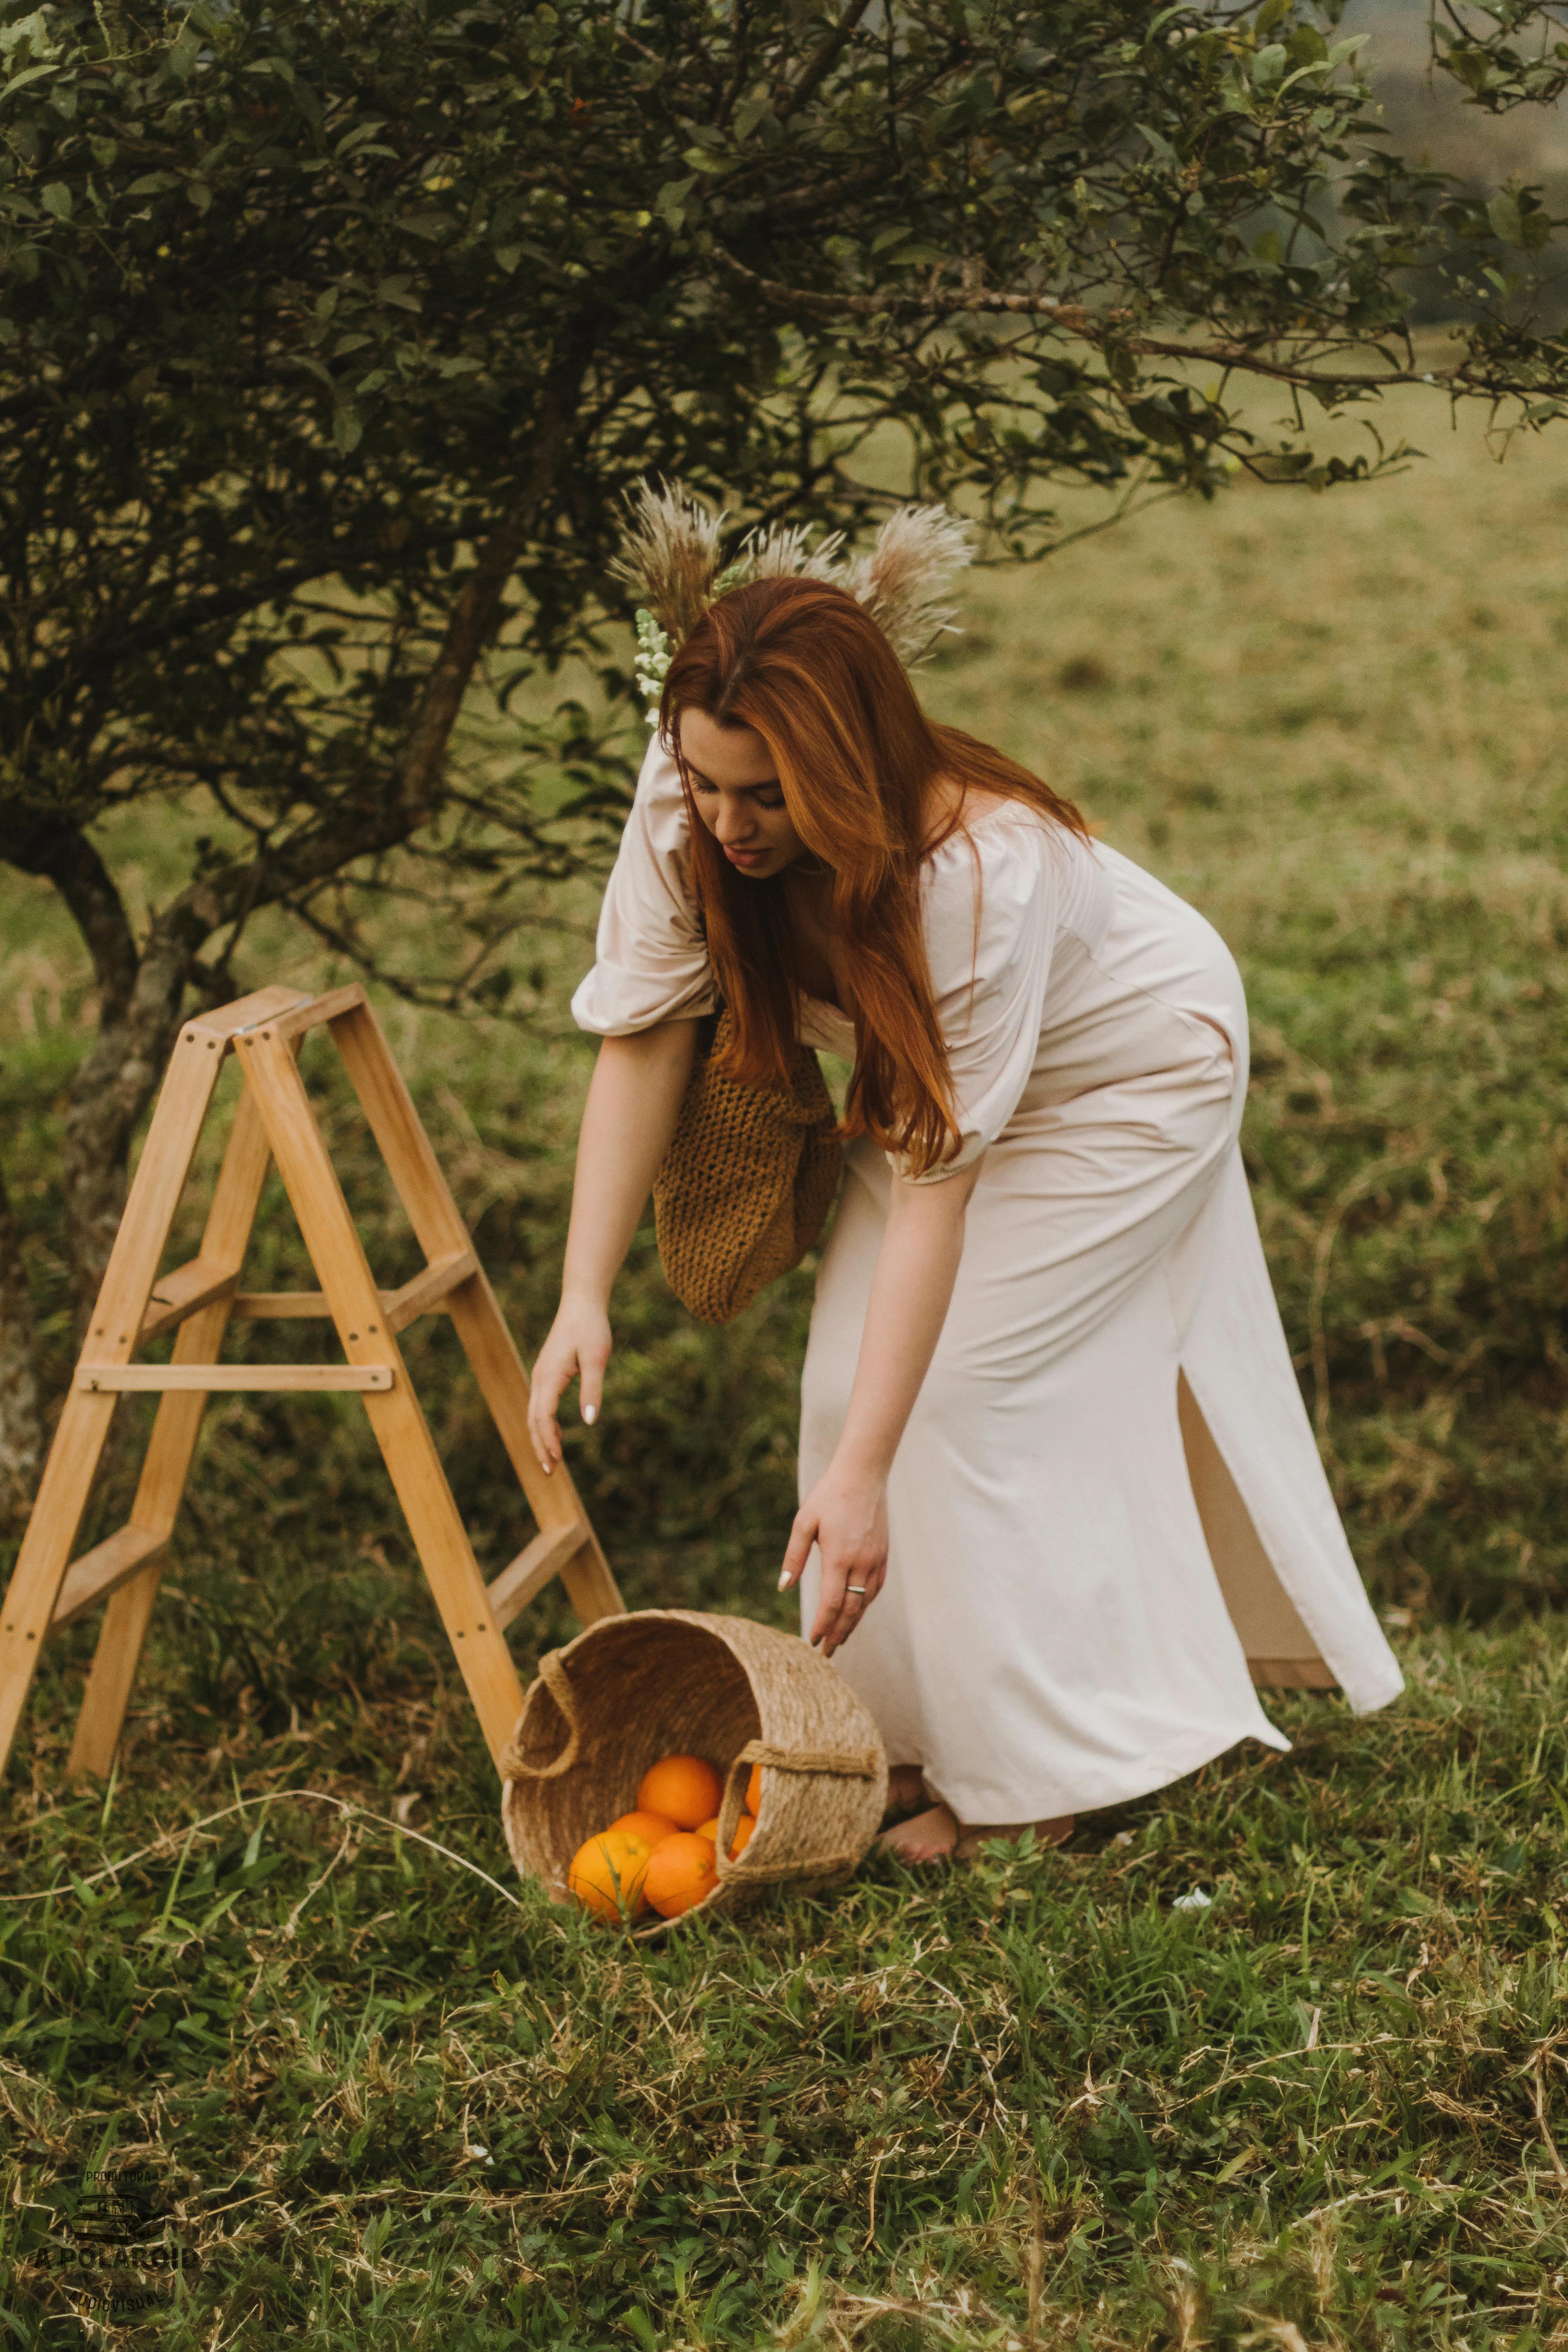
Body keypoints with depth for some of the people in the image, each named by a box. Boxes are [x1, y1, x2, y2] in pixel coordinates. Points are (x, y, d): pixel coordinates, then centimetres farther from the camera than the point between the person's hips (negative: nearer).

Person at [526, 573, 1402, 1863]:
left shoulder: (981, 869, -42)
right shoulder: (686, 809, -28)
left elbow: (936, 1181, -41)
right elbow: (642, 1039, -21)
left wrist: (861, 1477, -42)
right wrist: (586, 1297, -31)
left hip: (1127, 1075, -6)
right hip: (935, 1063, 6)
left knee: (968, 1388, -14)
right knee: (852, 1377, -2)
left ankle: (1029, 1772, -1)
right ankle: (914, 1735, 12)